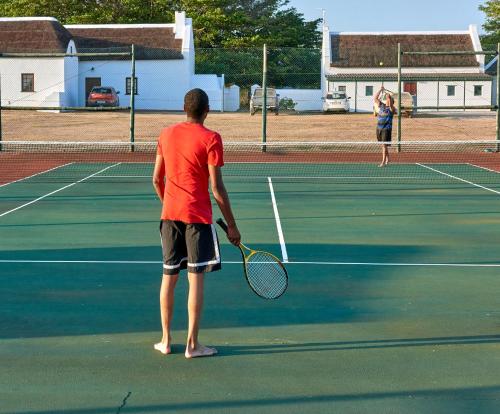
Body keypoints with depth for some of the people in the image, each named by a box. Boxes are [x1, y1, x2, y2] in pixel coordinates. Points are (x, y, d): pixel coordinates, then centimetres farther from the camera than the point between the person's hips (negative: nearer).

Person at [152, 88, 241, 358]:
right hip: (198, 216, -5)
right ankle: (192, 344, 4)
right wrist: (231, 225, -5)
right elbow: (216, 188, -11)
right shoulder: (210, 139, -9)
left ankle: (166, 340, 18)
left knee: (169, 277, 12)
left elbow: (157, 179, 11)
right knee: (196, 278, 1)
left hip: (169, 215, 5)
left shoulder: (166, 134, 7)